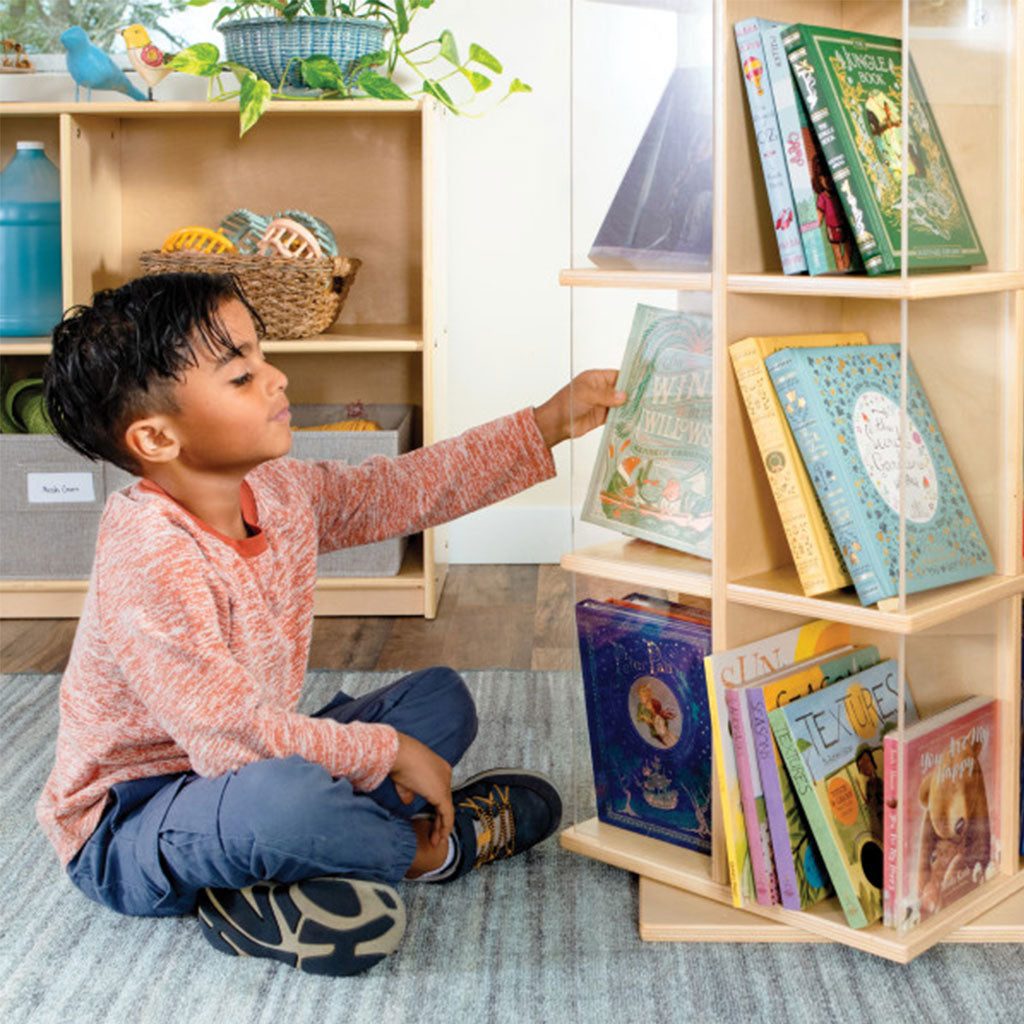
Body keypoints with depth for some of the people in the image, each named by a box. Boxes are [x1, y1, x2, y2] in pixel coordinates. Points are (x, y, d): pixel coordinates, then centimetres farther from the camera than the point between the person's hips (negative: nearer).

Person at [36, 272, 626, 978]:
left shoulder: (280, 493, -4)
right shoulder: (149, 564, -30)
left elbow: (408, 489, 5)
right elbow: (229, 733, -33)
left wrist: (548, 425, 1)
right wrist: (386, 752, -22)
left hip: (237, 766, 9)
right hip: (129, 830, -9)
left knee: (441, 697, 13)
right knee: (282, 797, -41)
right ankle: (427, 846, -6)